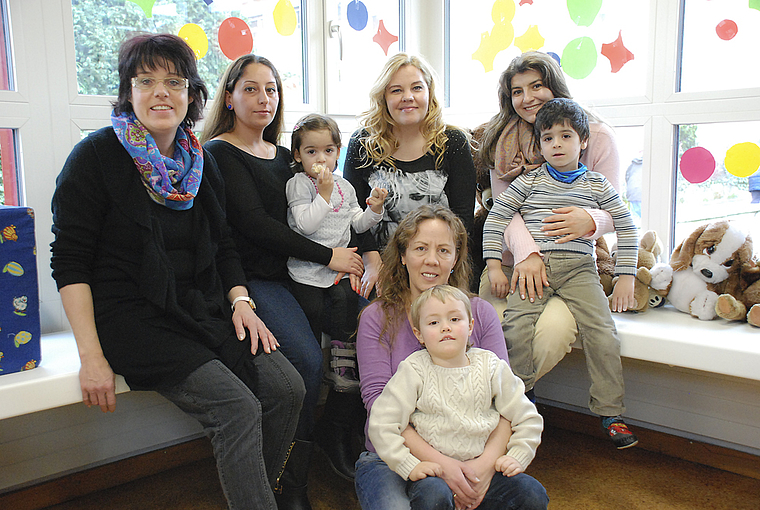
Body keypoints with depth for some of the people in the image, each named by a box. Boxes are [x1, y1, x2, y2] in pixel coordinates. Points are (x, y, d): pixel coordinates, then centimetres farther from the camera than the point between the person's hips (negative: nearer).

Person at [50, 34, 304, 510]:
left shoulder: (200, 160, 11)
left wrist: (240, 300, 1)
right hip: (133, 316, -6)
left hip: (204, 308, 6)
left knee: (287, 388, -12)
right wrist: (91, 356, -15)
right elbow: (70, 261, -8)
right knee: (237, 406, -23)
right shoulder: (97, 156, -6)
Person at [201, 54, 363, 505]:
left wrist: (354, 259, -5)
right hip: (254, 278, -6)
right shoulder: (220, 153, 1)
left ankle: (340, 436, 1)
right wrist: (327, 255, -11)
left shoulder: (284, 156, 22)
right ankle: (294, 480, -8)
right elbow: (254, 223, -11)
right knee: (308, 360, -26)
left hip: (299, 272, 6)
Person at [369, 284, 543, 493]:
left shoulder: (492, 367, 4)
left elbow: (528, 419, 11)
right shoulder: (414, 371, -3)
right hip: (434, 469, -2)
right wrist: (410, 466, -13)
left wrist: (517, 458, -2)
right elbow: (381, 425, -6)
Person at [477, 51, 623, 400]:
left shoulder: (597, 136, 3)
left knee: (553, 329, -29)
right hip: (513, 261, 1)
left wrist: (590, 221, -22)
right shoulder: (503, 141, 8)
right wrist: (525, 252, -23)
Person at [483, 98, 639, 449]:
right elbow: (496, 217, 9)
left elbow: (626, 227, 15)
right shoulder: (530, 181, 11)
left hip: (578, 268, 1)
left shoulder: (596, 185, 13)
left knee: (602, 331, -17)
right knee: (516, 325, -23)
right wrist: (494, 265, 2)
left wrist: (626, 276, 7)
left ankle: (610, 413, -3)